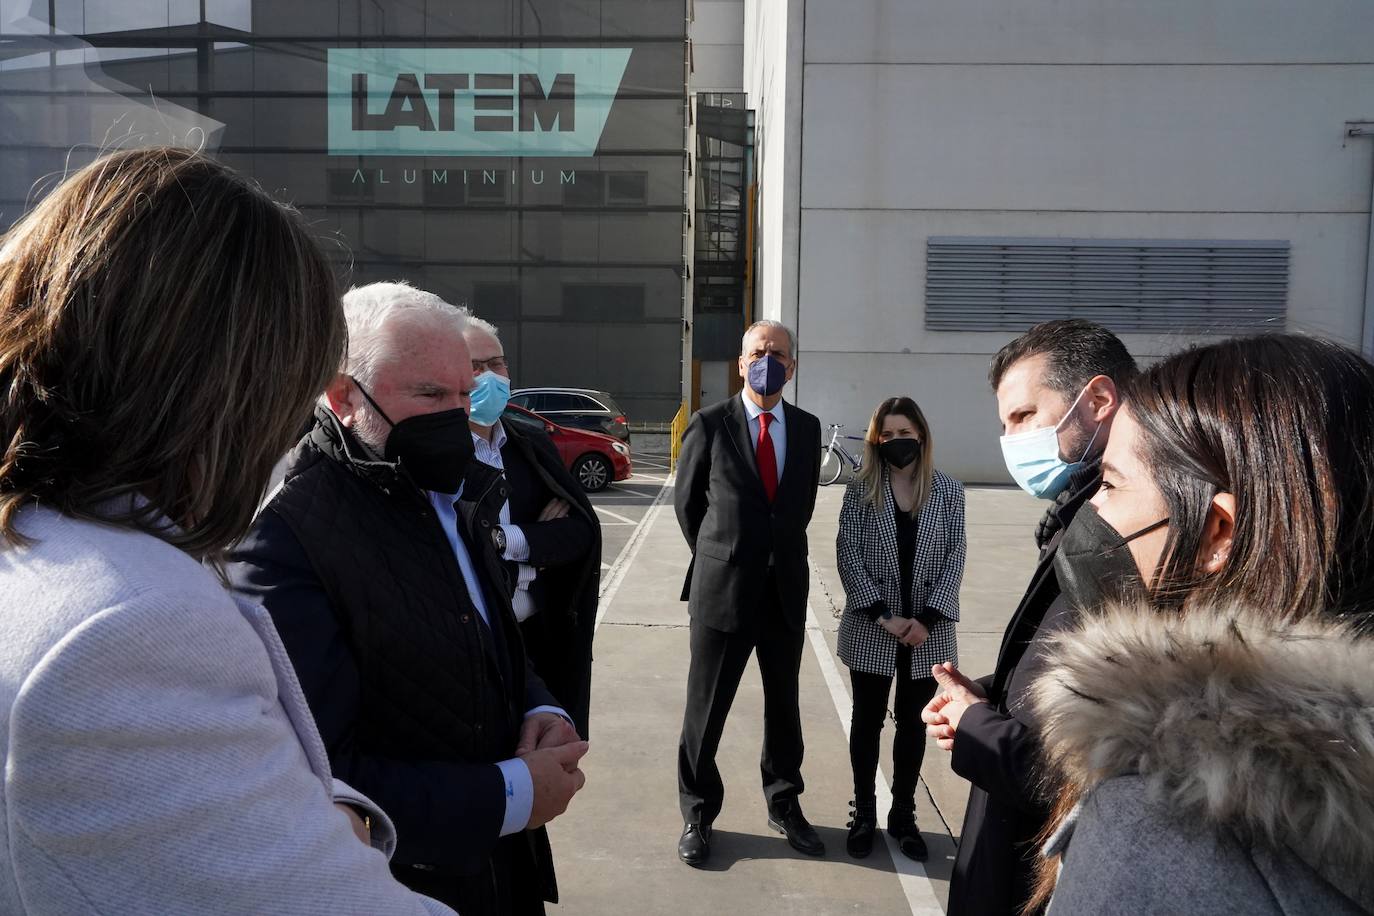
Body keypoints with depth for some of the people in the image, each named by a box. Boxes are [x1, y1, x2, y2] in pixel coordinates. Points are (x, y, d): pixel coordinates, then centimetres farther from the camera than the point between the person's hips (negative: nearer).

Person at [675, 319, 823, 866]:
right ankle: (697, 814, 26)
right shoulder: (710, 424, -7)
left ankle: (784, 804, 34)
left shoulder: (807, 428, 4)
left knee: (784, 704, 16)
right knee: (706, 708, 8)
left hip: (787, 589, 3)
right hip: (722, 589, -3)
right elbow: (686, 502, 4)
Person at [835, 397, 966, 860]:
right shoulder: (861, 489, -3)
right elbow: (848, 556, -7)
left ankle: (903, 814, 26)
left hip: (928, 632, 1)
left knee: (913, 723, 12)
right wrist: (883, 615, -14)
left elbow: (954, 560, -2)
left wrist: (927, 618, -12)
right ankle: (863, 813, 25)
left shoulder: (948, 491, 0)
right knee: (867, 720, 11)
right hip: (871, 631, -1)